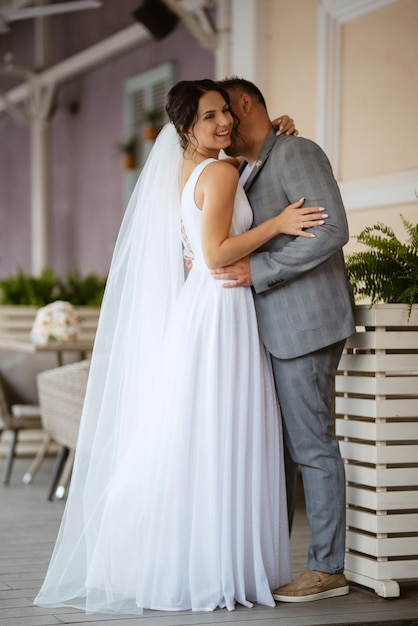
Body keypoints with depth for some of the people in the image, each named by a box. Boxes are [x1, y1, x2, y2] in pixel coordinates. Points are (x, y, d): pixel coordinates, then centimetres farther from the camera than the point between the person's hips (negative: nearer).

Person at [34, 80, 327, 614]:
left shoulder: (185, 170, 15)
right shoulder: (219, 173, -11)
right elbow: (216, 253, -18)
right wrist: (278, 224, -17)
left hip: (198, 308, 9)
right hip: (221, 311, -9)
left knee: (191, 445, 11)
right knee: (219, 444, -6)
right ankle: (216, 573, -1)